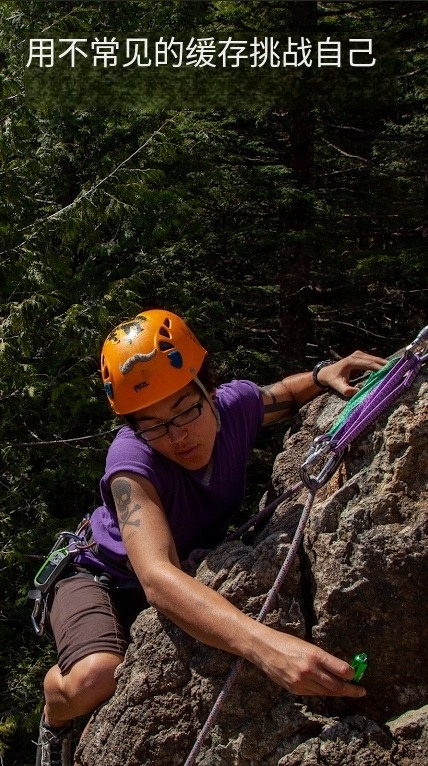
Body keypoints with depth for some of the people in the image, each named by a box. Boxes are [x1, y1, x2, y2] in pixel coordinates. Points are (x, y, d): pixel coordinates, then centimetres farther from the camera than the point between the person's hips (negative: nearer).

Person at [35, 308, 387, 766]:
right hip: (101, 576, -6)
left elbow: (282, 396, 5)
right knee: (95, 679, -34)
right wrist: (265, 645, -68)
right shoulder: (131, 463, -37)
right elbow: (157, 579, -52)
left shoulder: (235, 403, -21)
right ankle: (55, 725, 4)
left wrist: (322, 375, -19)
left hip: (188, 573, 6)